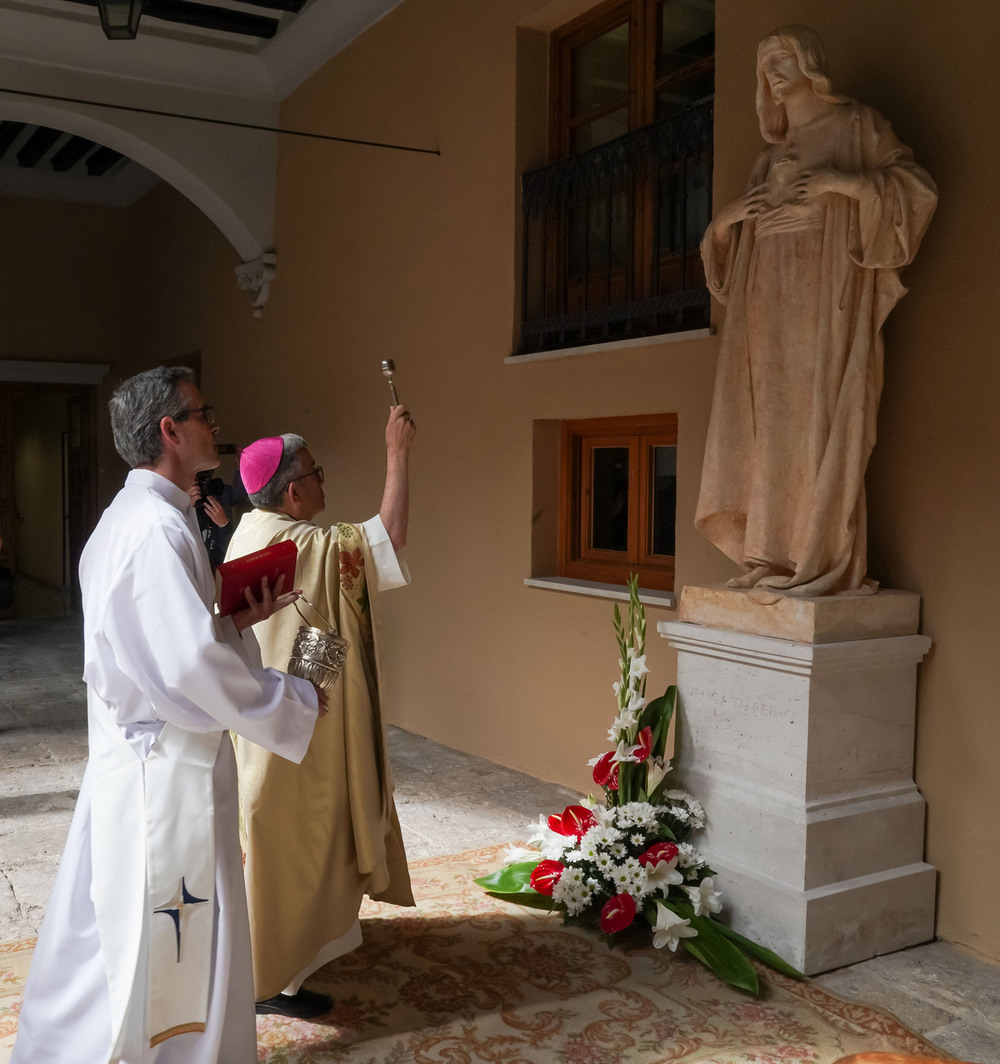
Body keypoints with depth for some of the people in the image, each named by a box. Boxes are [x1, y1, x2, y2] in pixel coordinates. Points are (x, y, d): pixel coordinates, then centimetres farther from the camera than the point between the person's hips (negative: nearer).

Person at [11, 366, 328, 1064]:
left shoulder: (127, 517, 12)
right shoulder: (158, 527, -21)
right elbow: (194, 664, -27)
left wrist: (235, 617, 6)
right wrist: (296, 700, -16)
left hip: (130, 751, 10)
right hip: (169, 766, -10)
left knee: (113, 923, 22)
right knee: (166, 938, 4)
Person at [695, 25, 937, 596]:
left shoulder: (856, 124, 8)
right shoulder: (772, 154, 26)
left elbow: (916, 184, -2)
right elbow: (736, 237, 27)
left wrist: (840, 181, -14)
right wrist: (728, 218, 5)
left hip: (825, 294, -6)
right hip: (770, 300, 6)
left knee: (820, 419, -13)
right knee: (770, 425, -3)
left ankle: (829, 562, -13)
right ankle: (776, 557, -2)